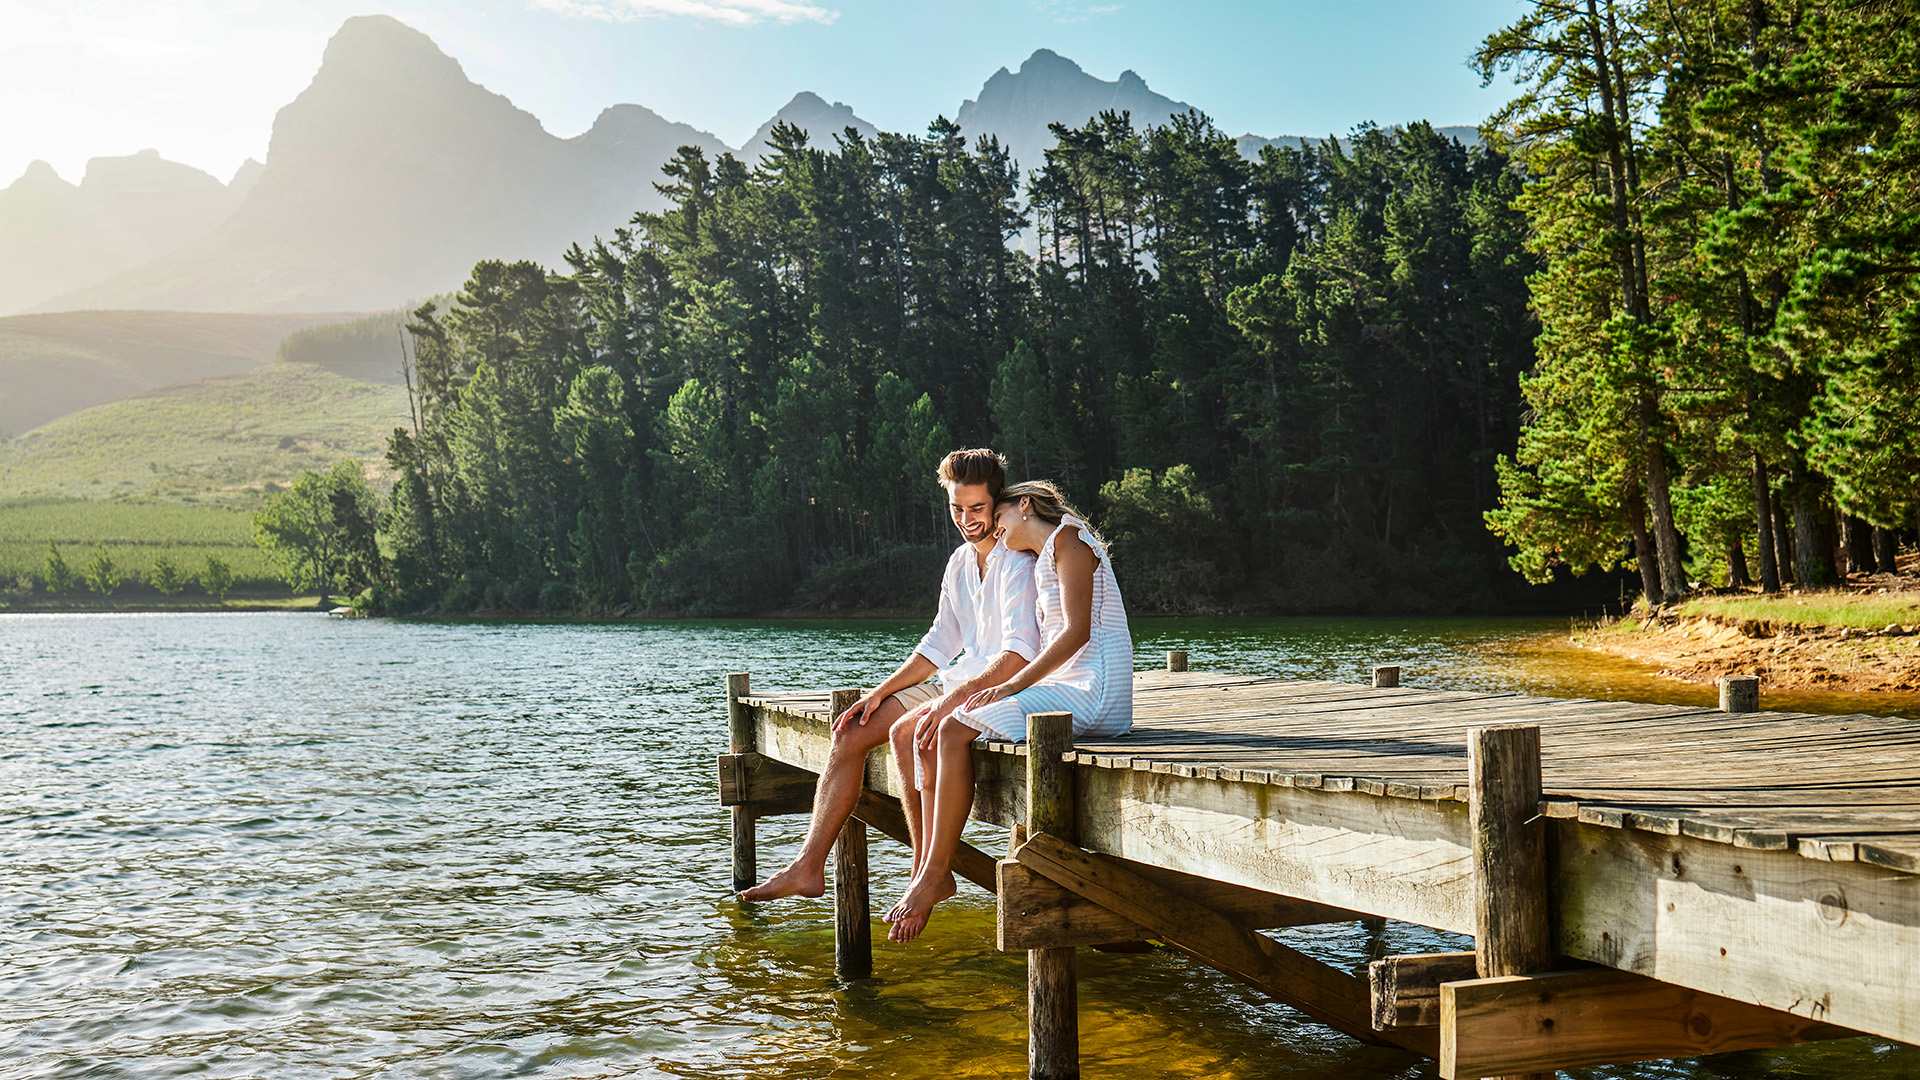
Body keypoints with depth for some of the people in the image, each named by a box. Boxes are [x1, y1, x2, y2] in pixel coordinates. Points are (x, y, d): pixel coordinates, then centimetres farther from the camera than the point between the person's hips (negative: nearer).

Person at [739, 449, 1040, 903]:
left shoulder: (1019, 560, -14)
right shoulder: (960, 561, 13)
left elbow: (1019, 653, -25)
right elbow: (940, 643, 16)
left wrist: (959, 695, -36)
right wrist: (880, 693, 7)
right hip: (959, 682, 8)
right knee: (849, 732, -4)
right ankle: (808, 866, -4)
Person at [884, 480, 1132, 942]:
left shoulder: (1067, 538, -3)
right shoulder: (1042, 565, 26)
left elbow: (1077, 631, -15)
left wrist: (1013, 685, -18)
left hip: (1093, 692, -10)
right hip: (1064, 687, 10)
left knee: (954, 732, -24)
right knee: (925, 733, -2)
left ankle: (933, 877, -19)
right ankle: (927, 871, -8)